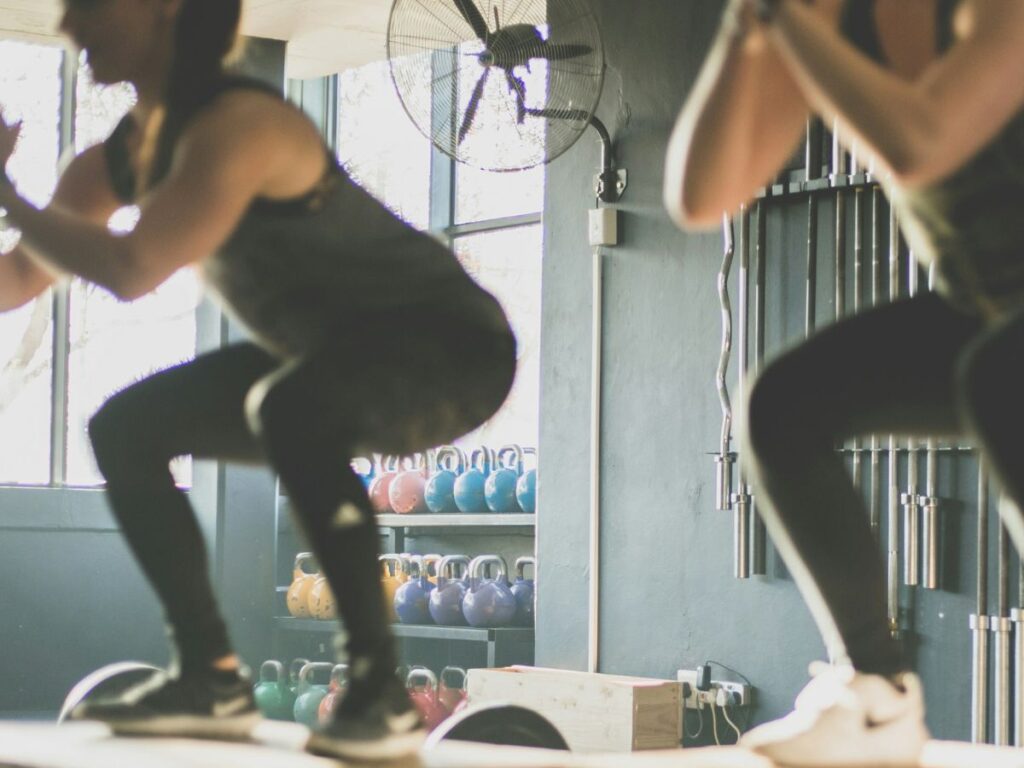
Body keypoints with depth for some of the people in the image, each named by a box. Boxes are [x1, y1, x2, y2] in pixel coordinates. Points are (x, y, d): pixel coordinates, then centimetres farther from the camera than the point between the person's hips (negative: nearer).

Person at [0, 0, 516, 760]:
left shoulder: (236, 124, -26)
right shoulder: (125, 153, 2)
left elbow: (131, 271, -37)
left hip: (451, 345, -10)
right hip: (337, 362, 10)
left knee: (292, 409, -39)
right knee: (126, 428, 6)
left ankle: (382, 689, -29)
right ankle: (213, 678, 9)